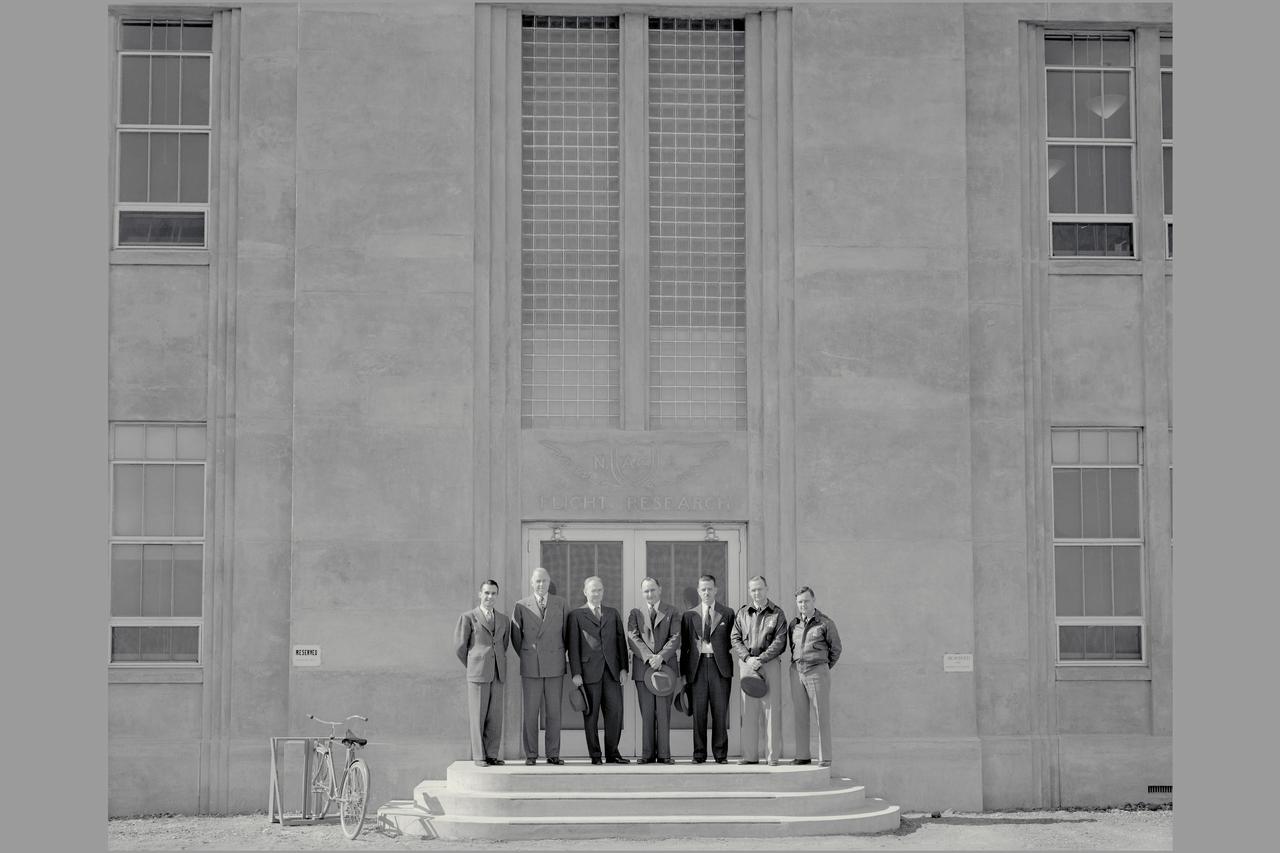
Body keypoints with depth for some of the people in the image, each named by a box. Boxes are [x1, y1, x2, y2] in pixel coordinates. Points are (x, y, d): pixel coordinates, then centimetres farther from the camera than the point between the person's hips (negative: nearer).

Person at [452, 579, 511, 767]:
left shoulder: (504, 620, 13)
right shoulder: (468, 618, -1)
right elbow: (460, 647, 1)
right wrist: (473, 666, 9)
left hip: (497, 675, 4)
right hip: (477, 674, -4)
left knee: (495, 717, 3)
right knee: (478, 716, -2)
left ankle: (492, 755, 8)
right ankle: (479, 756, 2)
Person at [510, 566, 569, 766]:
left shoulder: (561, 604, 6)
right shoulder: (521, 606, 3)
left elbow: (567, 632, 12)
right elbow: (515, 636, 10)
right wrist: (525, 657, 10)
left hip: (554, 666, 1)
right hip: (530, 667, -1)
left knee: (553, 712, 1)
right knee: (529, 712, -2)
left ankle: (553, 754, 6)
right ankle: (530, 755, 4)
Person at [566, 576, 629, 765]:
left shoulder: (613, 614, 17)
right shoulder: (576, 615, 5)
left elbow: (621, 641, 14)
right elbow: (573, 645, 0)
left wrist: (623, 668, 4)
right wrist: (576, 673, -8)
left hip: (611, 671, 3)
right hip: (589, 670, -3)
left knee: (615, 711, -2)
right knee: (591, 714, -1)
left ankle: (612, 753, 7)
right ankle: (595, 755, 5)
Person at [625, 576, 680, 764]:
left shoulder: (672, 613, 10)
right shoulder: (635, 613, 13)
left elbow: (675, 638, -2)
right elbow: (633, 638, 0)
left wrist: (661, 656, -17)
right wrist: (649, 657, -15)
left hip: (666, 666, -1)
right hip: (643, 668, 1)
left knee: (663, 712, -2)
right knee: (646, 713, 1)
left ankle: (664, 754, 0)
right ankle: (648, 754, 3)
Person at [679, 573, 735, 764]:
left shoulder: (727, 614, 7)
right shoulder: (689, 615, 11)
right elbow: (684, 645, 10)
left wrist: (732, 667, -3)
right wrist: (683, 672, 4)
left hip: (720, 666, -1)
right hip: (697, 666, 1)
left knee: (720, 711, -1)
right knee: (698, 711, 1)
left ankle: (720, 753, 5)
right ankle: (699, 753, 6)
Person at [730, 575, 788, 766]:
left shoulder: (777, 613, 4)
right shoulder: (742, 613, 12)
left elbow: (780, 642, -4)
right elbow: (735, 639, 8)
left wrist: (761, 659, -13)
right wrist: (747, 658, -8)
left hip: (770, 663, -2)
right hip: (747, 663, 2)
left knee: (772, 709, -4)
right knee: (748, 710, 1)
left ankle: (773, 755, -1)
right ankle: (750, 755, 4)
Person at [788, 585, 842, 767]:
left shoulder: (825, 623, -4)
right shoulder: (793, 624, 8)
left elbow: (836, 649, 5)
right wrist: (799, 665, 14)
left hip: (818, 672, -4)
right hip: (797, 671, 4)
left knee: (822, 716, -3)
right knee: (800, 716, 4)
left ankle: (825, 757, -1)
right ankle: (802, 756, 9)